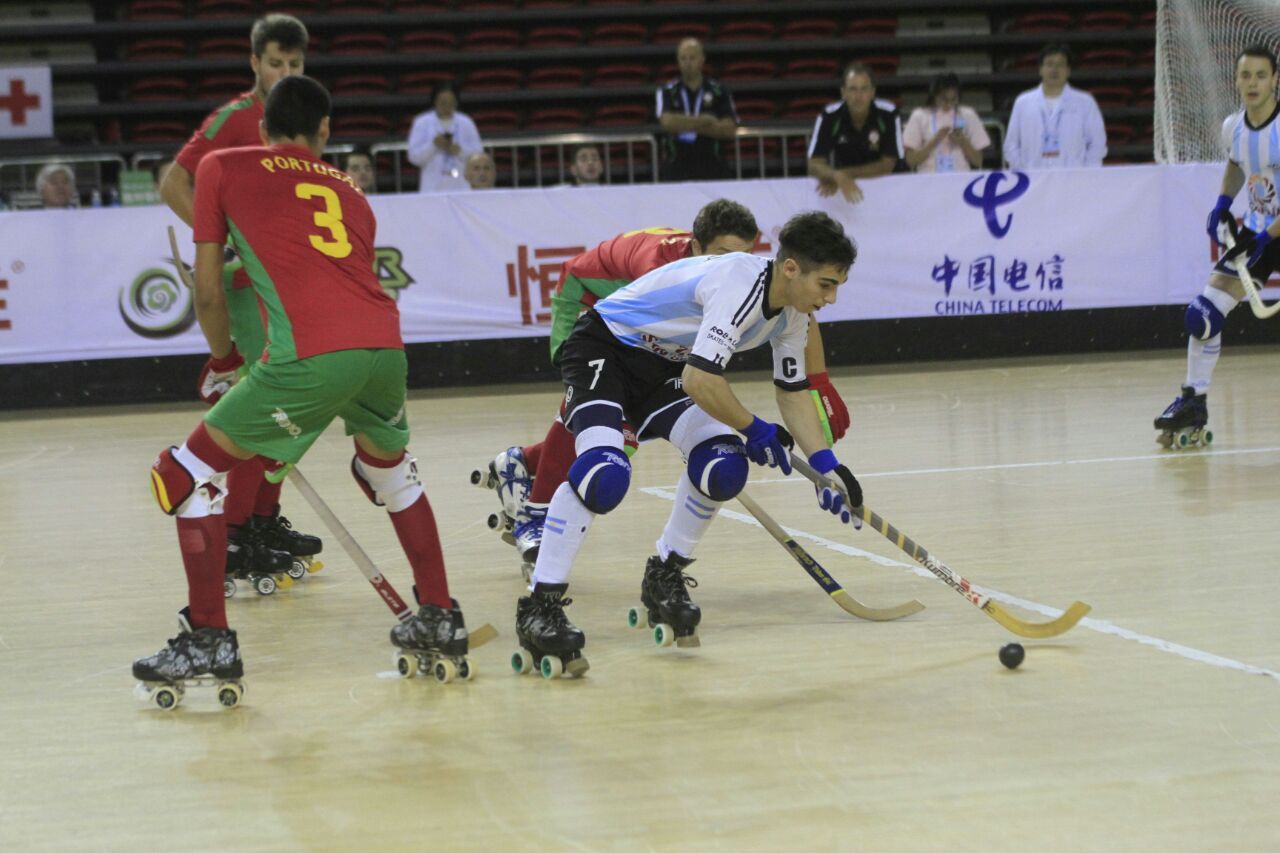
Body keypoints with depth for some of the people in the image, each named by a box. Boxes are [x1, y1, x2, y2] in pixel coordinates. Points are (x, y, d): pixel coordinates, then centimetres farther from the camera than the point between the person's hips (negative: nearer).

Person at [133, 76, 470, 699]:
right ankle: (440, 618, 35)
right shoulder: (348, 190, 30)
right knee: (388, 469, 34)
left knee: (189, 474, 11)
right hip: (386, 345, 5)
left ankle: (209, 640, 7)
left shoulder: (222, 168, 19)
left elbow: (208, 292, 17)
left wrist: (225, 361, 35)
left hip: (312, 356, -5)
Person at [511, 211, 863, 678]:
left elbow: (792, 390, 11)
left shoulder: (792, 313, -2)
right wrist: (755, 429, -21)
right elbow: (699, 381, -37)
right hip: (603, 348, -8)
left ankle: (664, 578, 11)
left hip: (663, 365, 9)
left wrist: (825, 463, 2)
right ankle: (539, 605, -23)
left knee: (724, 467, -11)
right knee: (604, 473, -30)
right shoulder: (740, 287, -31)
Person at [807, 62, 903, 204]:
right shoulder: (829, 117, -13)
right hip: (840, 187, 0)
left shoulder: (888, 115, -14)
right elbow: (814, 166, -18)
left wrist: (844, 173, -22)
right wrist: (839, 177, -38)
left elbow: (887, 166, -14)